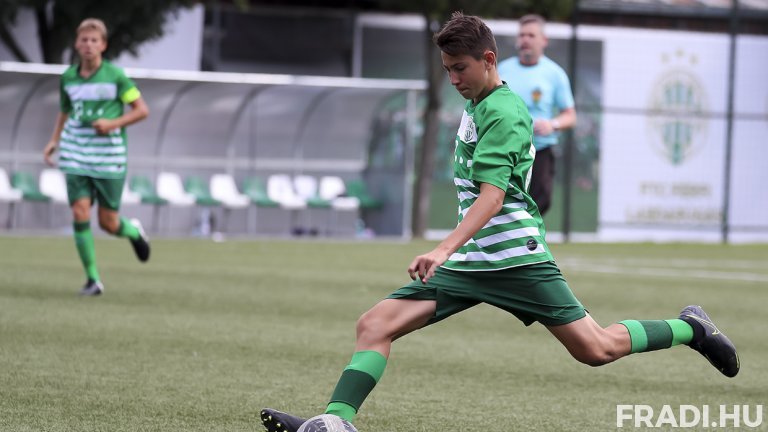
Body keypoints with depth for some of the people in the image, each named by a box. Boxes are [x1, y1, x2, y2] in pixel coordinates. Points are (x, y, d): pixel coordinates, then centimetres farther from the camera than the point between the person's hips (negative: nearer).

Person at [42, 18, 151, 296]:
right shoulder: (68, 78, 5)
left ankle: (133, 231, 39)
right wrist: (54, 141, 7)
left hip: (109, 159, -3)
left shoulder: (115, 76, -6)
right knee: (80, 213, -10)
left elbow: (142, 110, -3)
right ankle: (92, 279, 1)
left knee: (108, 223, 1)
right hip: (76, 158, 3)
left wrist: (113, 123, -16)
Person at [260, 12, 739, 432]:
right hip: (467, 260, 8)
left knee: (596, 349, -4)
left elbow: (492, 194, -26)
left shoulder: (504, 111, -14)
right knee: (375, 325, -8)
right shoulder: (475, 104, 15)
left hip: (515, 255, -8)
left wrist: (445, 249, -39)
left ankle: (689, 329, 19)